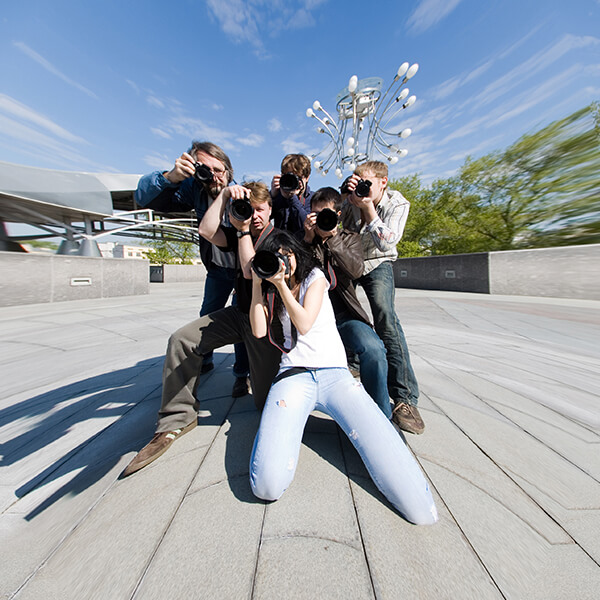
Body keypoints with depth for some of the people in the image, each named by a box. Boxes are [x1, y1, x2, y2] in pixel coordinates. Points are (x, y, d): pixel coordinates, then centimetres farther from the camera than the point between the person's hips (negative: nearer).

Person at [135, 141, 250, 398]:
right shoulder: (195, 188, -10)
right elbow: (144, 197, -13)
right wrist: (170, 177, -30)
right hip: (216, 269, 4)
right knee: (207, 318, 15)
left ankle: (242, 373, 16)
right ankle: (203, 361, 43)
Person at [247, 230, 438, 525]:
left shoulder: (315, 276, 12)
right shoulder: (273, 291, 22)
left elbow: (304, 323, -4)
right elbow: (259, 331, 4)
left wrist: (281, 283, -5)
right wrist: (257, 284, 4)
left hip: (335, 374, -2)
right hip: (294, 375, 3)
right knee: (267, 484, -20)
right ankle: (284, 428, 6)